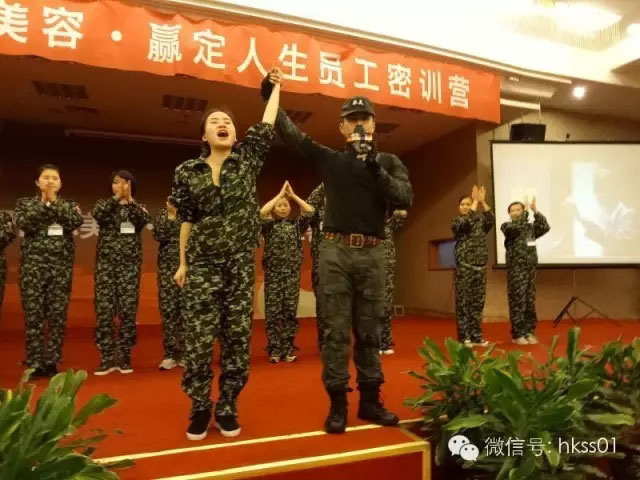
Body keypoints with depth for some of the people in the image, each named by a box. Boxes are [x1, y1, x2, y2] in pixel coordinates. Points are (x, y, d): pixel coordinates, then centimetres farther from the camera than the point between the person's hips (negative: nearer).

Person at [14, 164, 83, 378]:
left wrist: (53, 202, -8)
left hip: (61, 266, 1)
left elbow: (76, 222, -10)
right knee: (33, 315, -1)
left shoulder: (69, 205, 10)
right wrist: (44, 203, -10)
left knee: (58, 316, 2)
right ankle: (34, 364, 9)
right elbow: (24, 224, -10)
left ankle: (52, 362, 12)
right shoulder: (25, 203, 9)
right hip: (33, 264, -1)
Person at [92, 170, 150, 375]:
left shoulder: (138, 207, 11)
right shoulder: (105, 204, 11)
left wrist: (129, 199, -18)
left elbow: (143, 220, -12)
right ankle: (107, 358, 7)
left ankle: (124, 357, 10)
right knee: (104, 310, -2)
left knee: (128, 311, 0)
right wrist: (116, 198, -19)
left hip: (130, 264, 0)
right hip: (106, 263, 0)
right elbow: (97, 215, -12)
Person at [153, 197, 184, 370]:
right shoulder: (164, 213, 10)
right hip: (168, 266, 1)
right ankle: (170, 354, 9)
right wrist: (171, 215, -8)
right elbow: (159, 235, -5)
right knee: (168, 310, 0)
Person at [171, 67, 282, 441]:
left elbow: (267, 126, 6)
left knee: (237, 340, 4)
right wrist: (183, 263, 8)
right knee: (198, 340, -1)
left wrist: (275, 87, 16)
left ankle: (228, 408, 18)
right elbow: (187, 220, 7)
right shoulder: (188, 172, 4)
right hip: (202, 265, 0)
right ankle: (200, 409, 17)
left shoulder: (248, 161, 5)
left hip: (240, 265, 1)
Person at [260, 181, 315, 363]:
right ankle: (274, 350, 5)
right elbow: (262, 212, -13)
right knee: (273, 312, -2)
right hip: (273, 273, -1)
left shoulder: (297, 224, 10)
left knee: (290, 311, 3)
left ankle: (288, 349, 11)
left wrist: (292, 194, -2)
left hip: (293, 273, 1)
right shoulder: (269, 225, 6)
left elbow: (310, 211, -4)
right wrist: (280, 194, -8)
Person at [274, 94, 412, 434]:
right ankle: (337, 403, 12)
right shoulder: (329, 159, 8)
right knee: (336, 330, 1)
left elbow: (405, 199, -6)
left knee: (369, 330, 10)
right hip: (335, 251, -1)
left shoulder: (389, 162, 10)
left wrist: (376, 169, -17)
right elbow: (289, 132, 4)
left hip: (372, 254, 2)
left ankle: (370, 400, 23)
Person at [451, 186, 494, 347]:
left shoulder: (480, 220, 12)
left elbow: (491, 220, -9)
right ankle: (464, 337, 4)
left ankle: (476, 336, 16)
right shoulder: (456, 221, 1)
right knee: (463, 303, -3)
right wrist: (476, 201, -14)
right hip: (464, 267, -4)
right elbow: (467, 222, -19)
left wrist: (482, 202, -13)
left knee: (478, 303, 7)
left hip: (480, 267, 4)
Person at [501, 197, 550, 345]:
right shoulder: (506, 226, 1)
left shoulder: (531, 227, 14)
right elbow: (517, 227, -19)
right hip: (516, 270, -4)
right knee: (517, 302, -4)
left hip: (531, 268, 5)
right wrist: (526, 211, -16)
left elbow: (545, 227, -2)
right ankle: (518, 334, 3)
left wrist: (535, 211, -8)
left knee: (530, 302, 8)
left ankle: (529, 332, 16)